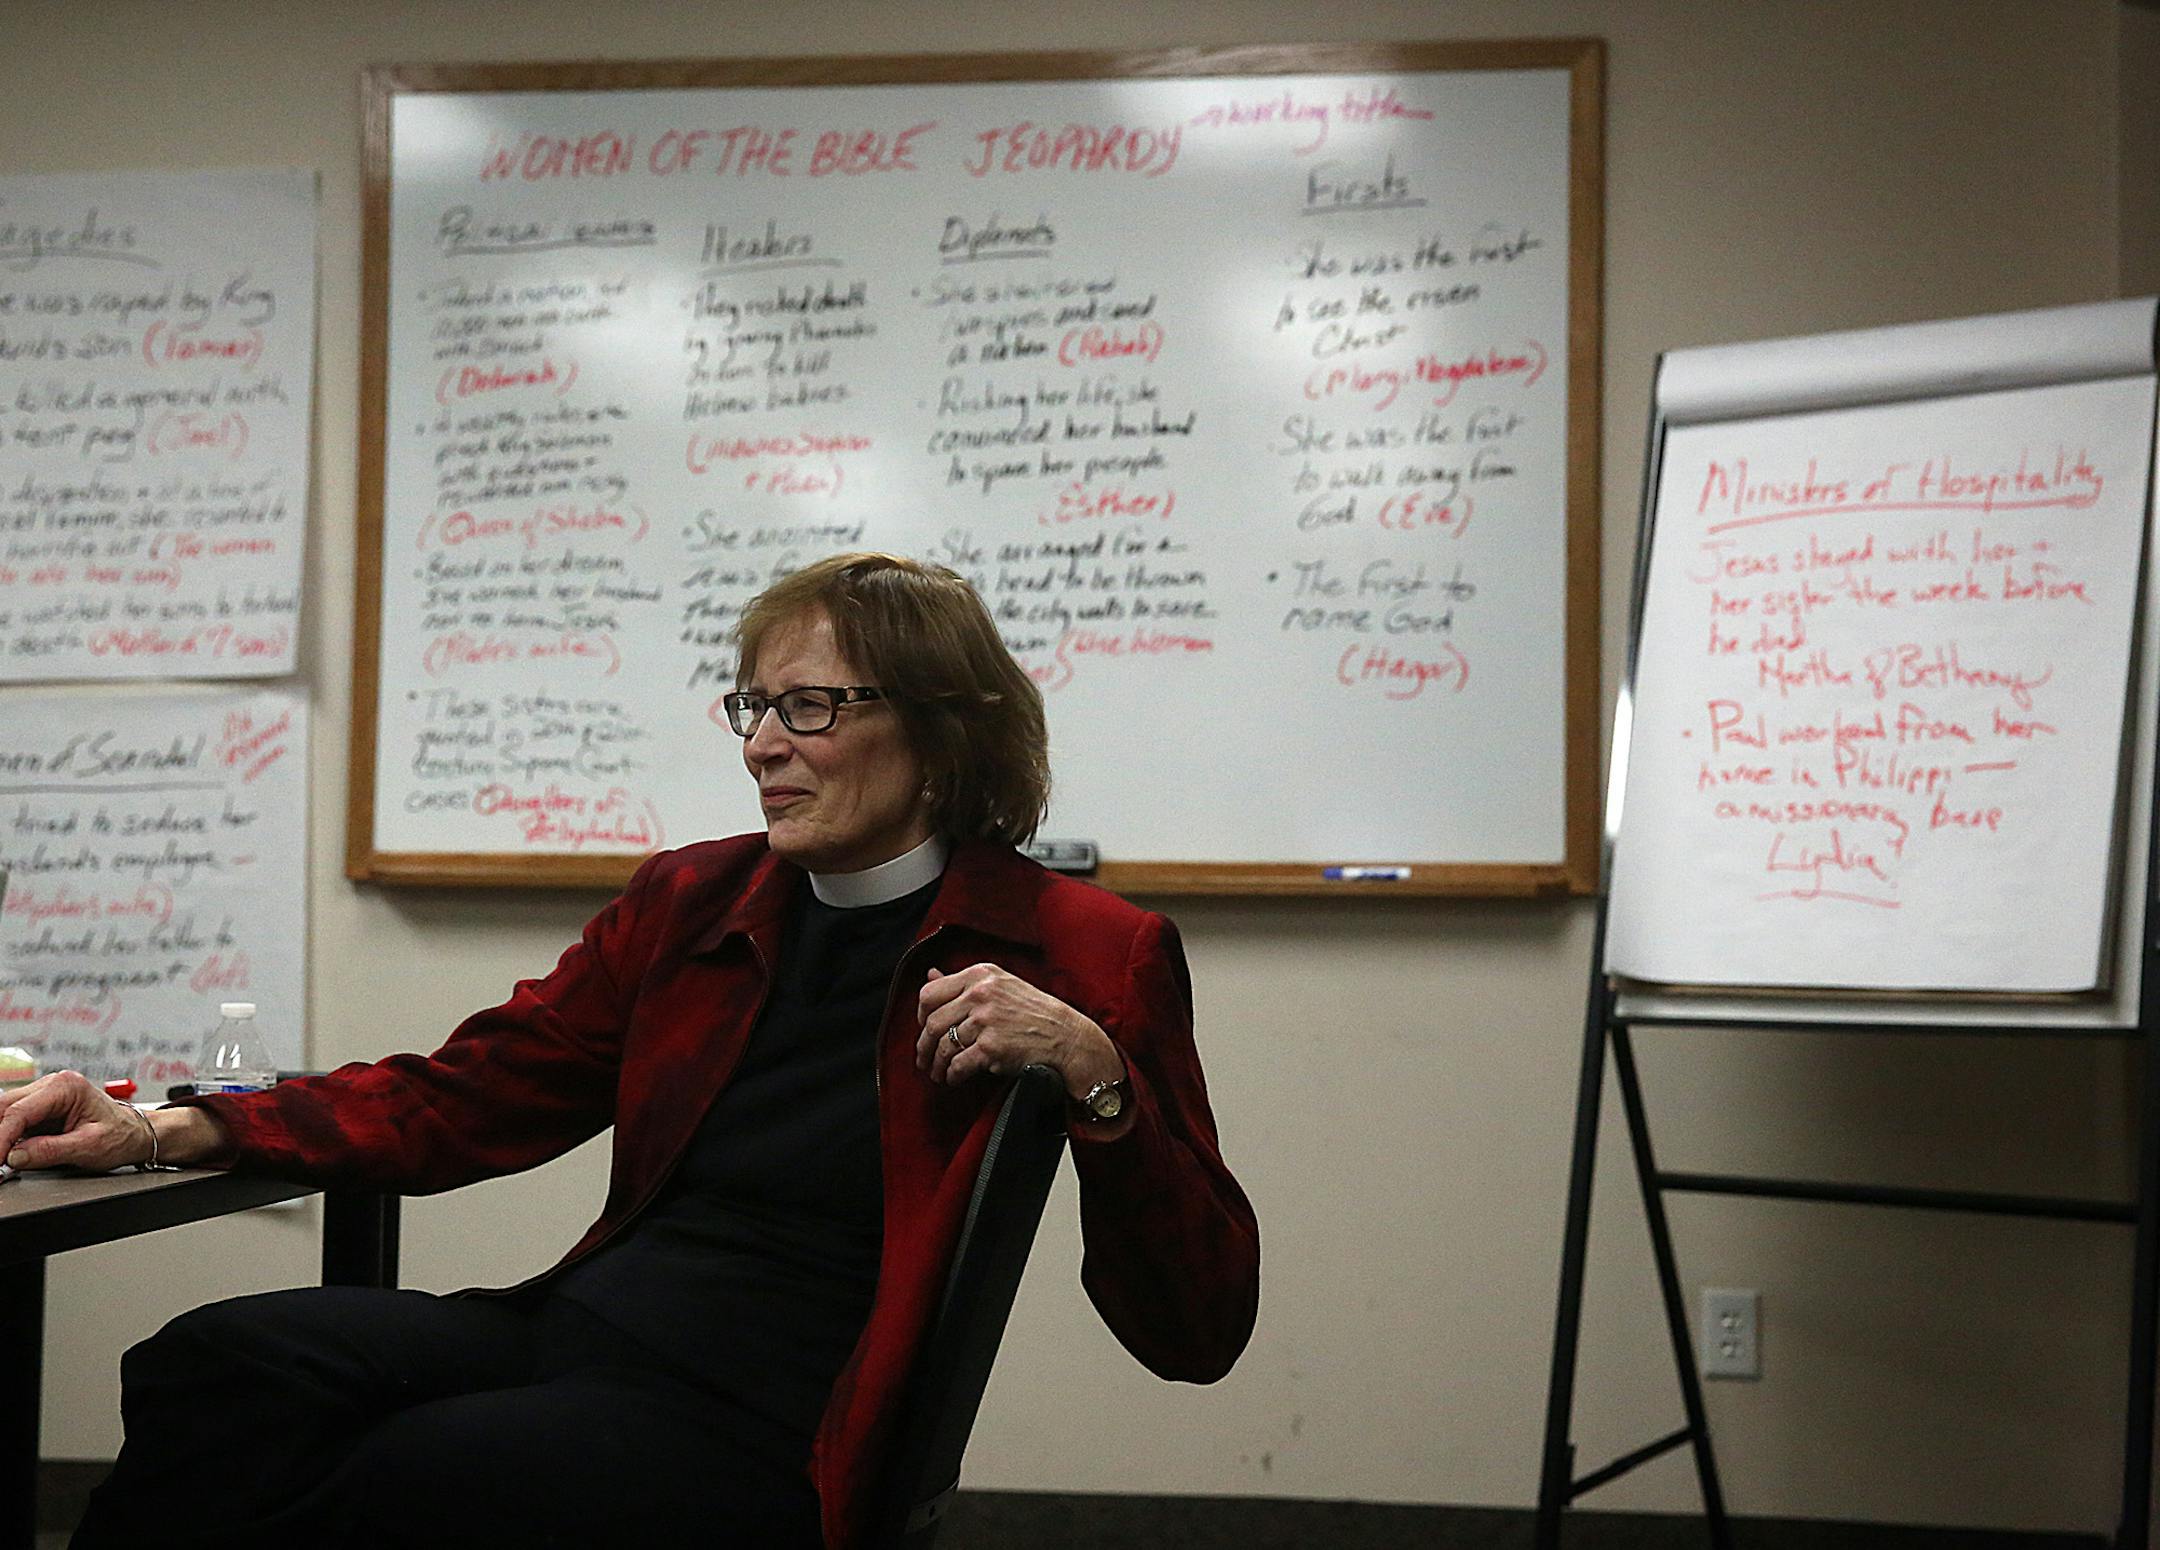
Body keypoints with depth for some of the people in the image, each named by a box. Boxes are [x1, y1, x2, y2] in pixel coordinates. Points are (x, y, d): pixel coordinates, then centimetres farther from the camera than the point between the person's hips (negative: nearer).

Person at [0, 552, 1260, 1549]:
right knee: (214, 1365, -21)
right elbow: (460, 1099, 16)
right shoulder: (692, 901, 15)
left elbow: (1197, 1330, -4)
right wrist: (169, 1132, 4)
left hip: (768, 1427, -5)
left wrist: (1094, 1073, -20)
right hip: (582, 1330, 6)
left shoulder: (1086, 954, -1)